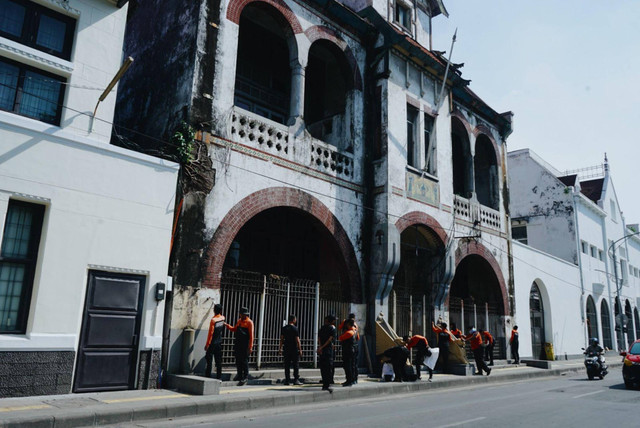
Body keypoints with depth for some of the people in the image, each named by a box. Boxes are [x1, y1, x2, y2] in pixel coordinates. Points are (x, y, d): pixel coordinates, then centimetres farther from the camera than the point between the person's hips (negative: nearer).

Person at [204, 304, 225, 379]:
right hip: (219, 343, 6)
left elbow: (211, 333, -16)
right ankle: (219, 376, 13)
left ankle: (208, 375, 3)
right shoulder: (223, 318, 1)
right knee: (218, 360, 10)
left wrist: (207, 344, -10)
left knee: (209, 360, 2)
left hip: (212, 343, -6)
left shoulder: (213, 320, -17)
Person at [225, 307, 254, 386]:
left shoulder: (249, 322, -10)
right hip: (238, 344, 7)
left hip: (245, 345, -7)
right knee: (238, 360, 11)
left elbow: (251, 335, -13)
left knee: (244, 361, -3)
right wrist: (227, 325, 8)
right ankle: (239, 375, 24)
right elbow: (234, 329, 21)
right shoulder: (239, 321, 13)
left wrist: (250, 347, -17)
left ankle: (245, 377, 5)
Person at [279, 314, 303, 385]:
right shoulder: (295, 329, -9)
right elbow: (297, 340, -11)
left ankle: (287, 380, 6)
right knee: (296, 365, 2)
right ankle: (296, 380, -1)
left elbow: (281, 339, 7)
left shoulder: (284, 328, 7)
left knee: (287, 365, 7)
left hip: (286, 349, 5)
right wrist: (300, 349, -7)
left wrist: (280, 349, 11)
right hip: (294, 349, -5)